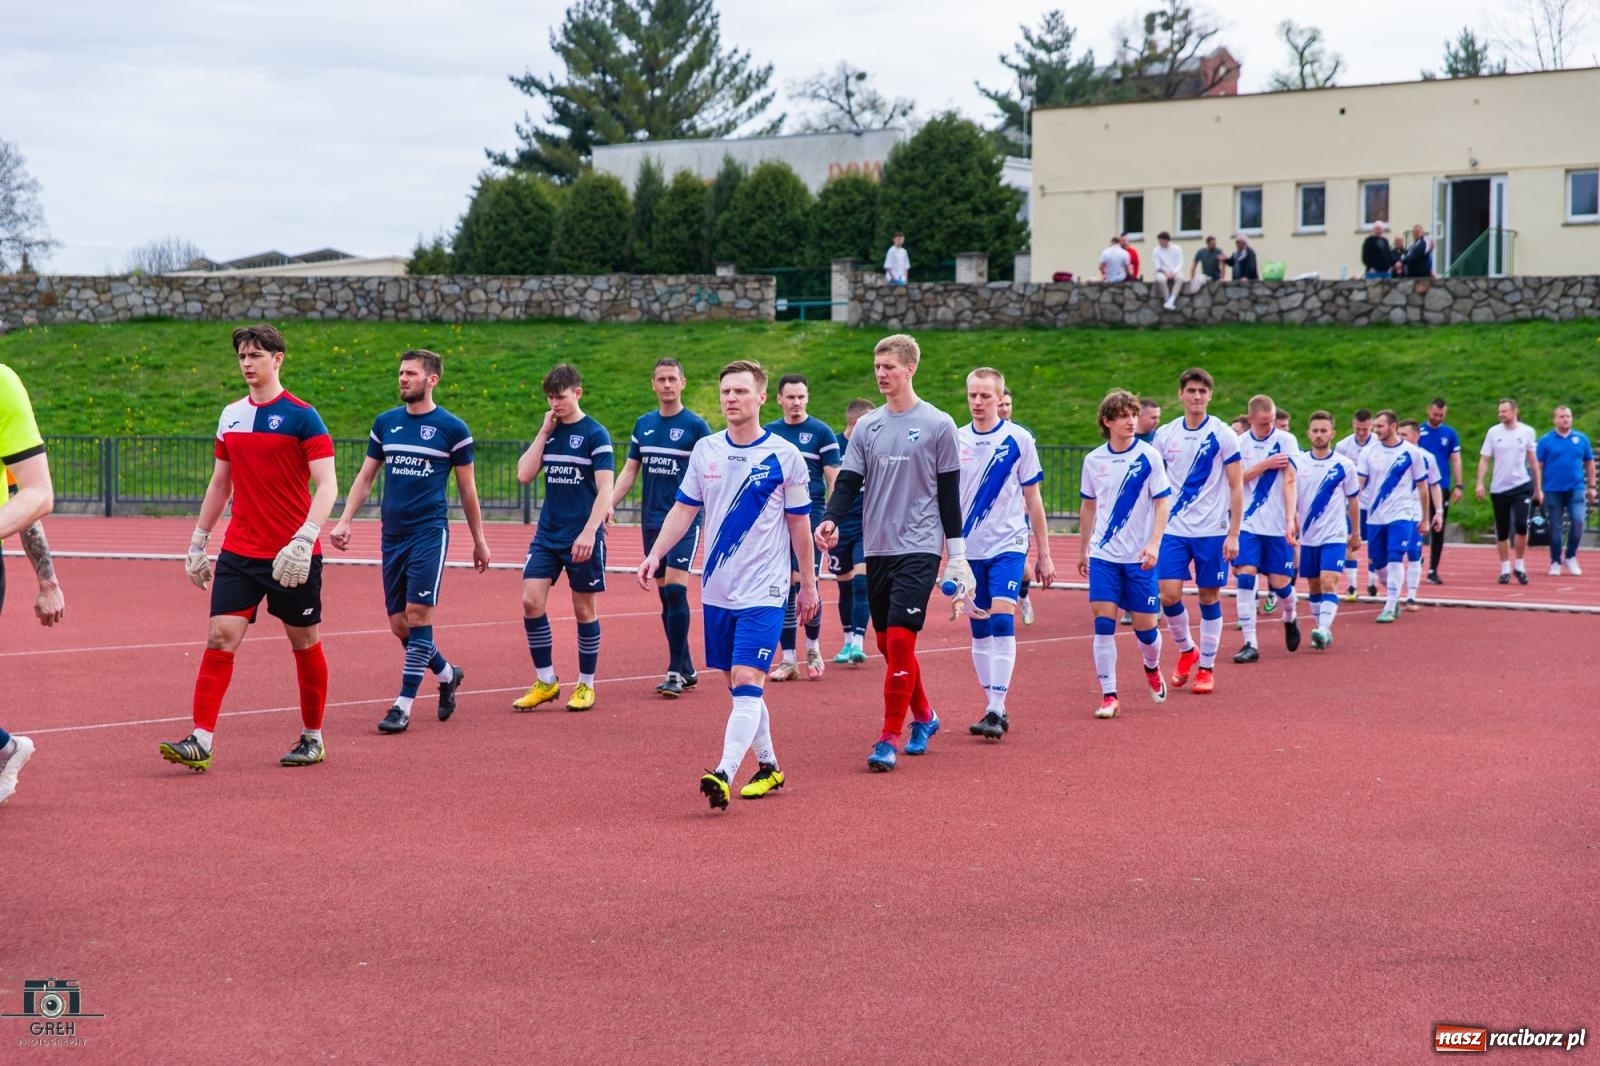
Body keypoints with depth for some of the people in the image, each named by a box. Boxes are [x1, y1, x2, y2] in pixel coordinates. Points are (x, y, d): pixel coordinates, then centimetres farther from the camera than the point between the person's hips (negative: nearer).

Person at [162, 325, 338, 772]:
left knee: (305, 642, 7)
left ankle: (313, 738, 21)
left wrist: (304, 540, -26)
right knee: (220, 636, -8)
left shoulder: (301, 416, -8)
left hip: (292, 557, -4)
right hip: (238, 553, 5)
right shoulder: (231, 416, 10)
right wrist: (198, 543, 17)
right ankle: (201, 742, -11)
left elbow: (327, 484, -14)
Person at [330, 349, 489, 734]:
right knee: (398, 623, 5)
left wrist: (479, 541, 8)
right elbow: (365, 477, 14)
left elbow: (467, 488, 5)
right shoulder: (385, 423, 9)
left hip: (430, 533, -5)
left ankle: (404, 705, -7)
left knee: (417, 615, -11)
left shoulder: (452, 428, -2)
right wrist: (344, 521, 2)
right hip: (393, 535, 5)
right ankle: (447, 674, 30)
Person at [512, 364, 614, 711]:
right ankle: (545, 681, 6)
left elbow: (605, 489, -12)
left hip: (582, 539, -5)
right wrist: (544, 432, -3)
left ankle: (586, 684, 17)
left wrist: (589, 532, -22)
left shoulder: (595, 434, -7)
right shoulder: (549, 432, 10)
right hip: (546, 535, 5)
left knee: (584, 610, 4)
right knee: (531, 602, -5)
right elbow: (525, 474, 2)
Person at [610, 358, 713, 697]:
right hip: (651, 520, 6)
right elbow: (630, 471, 13)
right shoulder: (643, 424, 11)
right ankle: (686, 669, 17)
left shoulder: (695, 426, -4)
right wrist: (609, 504, 0)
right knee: (665, 595, 8)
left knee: (675, 590, -14)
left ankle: (675, 672, -10)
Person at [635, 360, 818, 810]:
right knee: (739, 685, 11)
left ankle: (724, 774, -24)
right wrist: (655, 553, -2)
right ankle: (767, 767, 25)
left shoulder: (785, 456, -5)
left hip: (763, 591, -5)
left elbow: (799, 525, 2)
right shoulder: (705, 449, 5)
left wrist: (808, 583, 5)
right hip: (717, 589, 5)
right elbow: (684, 508, 11)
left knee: (747, 681, -16)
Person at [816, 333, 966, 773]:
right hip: (877, 549, 5)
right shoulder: (866, 427, 9)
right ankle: (924, 717, 31)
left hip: (918, 548, -5)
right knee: (888, 644, 10)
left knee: (900, 639, -14)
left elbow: (949, 493, 0)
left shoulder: (938, 425, -2)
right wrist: (831, 520, -14)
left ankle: (889, 739, -10)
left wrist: (957, 554, 0)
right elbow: (848, 481, 5)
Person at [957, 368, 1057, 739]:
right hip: (969, 549, 3)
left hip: (1008, 545, -3)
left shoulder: (1018, 439, -3)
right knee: (979, 629, 7)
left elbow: (1032, 498, 3)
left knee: (1001, 621, -16)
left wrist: (1044, 554, 3)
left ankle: (997, 710, -16)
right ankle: (993, 709, 15)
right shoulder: (956, 440, 4)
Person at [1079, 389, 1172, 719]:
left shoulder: (1149, 456, -5)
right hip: (1103, 555, 2)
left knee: (1145, 625, 4)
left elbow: (1163, 503, -5)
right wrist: (1082, 550, 19)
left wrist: (1154, 543, -18)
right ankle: (1108, 695, -2)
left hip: (1140, 557, -2)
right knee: (1103, 623, -8)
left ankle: (1152, 668, 36)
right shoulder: (1093, 460, 4)